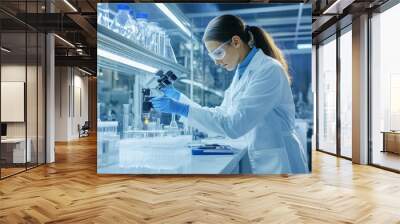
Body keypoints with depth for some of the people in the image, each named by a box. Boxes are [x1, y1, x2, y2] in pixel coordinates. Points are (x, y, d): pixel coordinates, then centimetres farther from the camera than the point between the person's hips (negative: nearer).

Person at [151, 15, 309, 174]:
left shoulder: (269, 70, -19)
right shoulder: (243, 71, 7)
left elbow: (234, 125, -25)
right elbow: (221, 115, 10)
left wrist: (184, 110, -23)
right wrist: (179, 98, 8)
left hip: (278, 163, -7)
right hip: (258, 160, 7)